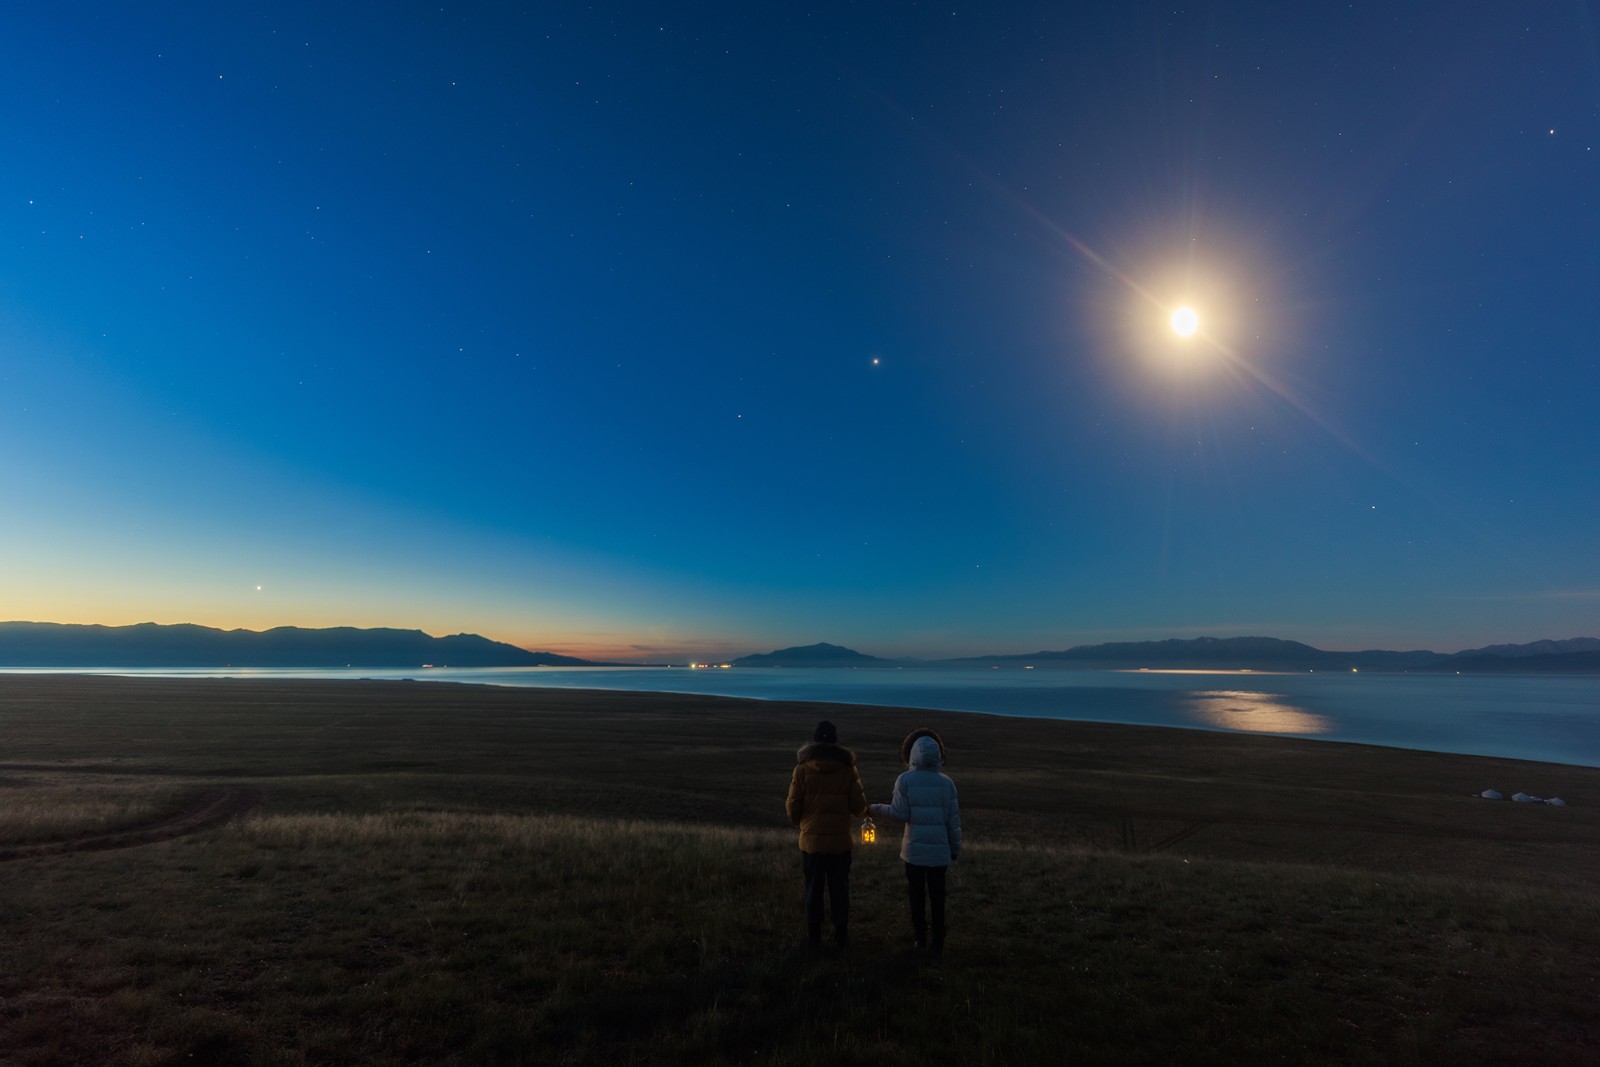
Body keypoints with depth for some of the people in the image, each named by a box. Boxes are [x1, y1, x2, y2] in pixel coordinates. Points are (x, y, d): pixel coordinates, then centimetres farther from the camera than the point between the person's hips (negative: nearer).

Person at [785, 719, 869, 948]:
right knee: (839, 890, 12)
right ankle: (841, 936, 18)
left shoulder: (802, 768, -7)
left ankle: (813, 937, 17)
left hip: (812, 840, 0)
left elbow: (792, 806, -5)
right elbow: (859, 807, -4)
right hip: (840, 841, 0)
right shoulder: (848, 768, -6)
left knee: (814, 889, 11)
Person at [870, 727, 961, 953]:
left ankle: (920, 936, 21)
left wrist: (878, 809, 6)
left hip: (914, 848, -1)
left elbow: (900, 814, -10)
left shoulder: (905, 780, -9)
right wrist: (955, 848, 9)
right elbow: (953, 820, -1)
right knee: (937, 895, 11)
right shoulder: (946, 782, -3)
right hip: (939, 849, 1)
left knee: (917, 894, 13)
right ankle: (938, 939, 15)